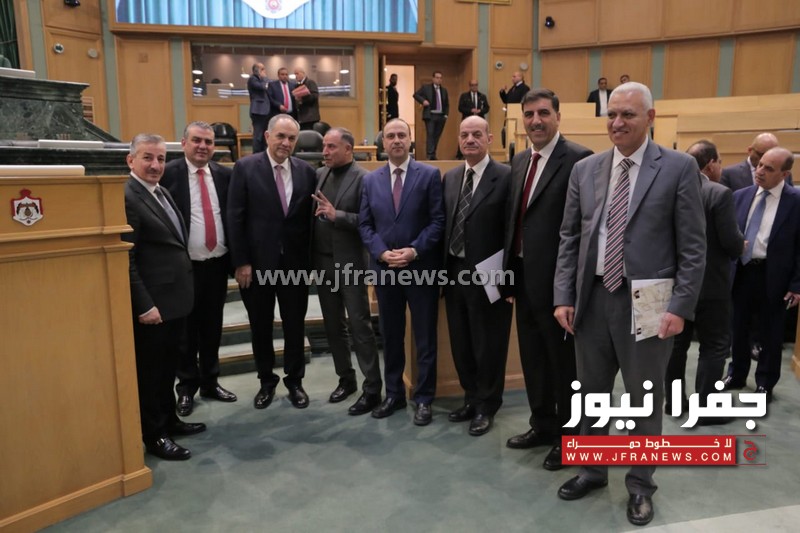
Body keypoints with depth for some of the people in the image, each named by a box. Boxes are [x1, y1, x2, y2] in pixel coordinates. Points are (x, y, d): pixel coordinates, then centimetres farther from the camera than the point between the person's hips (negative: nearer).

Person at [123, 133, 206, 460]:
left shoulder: (162, 192, 12)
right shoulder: (126, 198, -17)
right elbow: (125, 259, -21)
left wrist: (184, 290, 15)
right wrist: (144, 305, -22)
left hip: (175, 298, 9)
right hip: (152, 304, -9)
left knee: (168, 365, 21)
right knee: (150, 370, 6)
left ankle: (169, 420, 37)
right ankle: (154, 436, 21)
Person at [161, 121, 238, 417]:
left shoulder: (224, 174, 5)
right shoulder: (168, 173, -7)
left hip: (217, 263, 4)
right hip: (185, 265, -3)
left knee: (212, 327, 15)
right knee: (186, 329, 10)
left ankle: (210, 382, 31)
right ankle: (186, 387, 26)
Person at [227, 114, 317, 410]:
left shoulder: (306, 171, 2)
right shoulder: (245, 167, -5)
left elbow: (310, 219, 4)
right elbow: (235, 218, -7)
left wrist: (311, 259, 0)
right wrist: (241, 262, -10)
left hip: (295, 263, 2)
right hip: (257, 263, -1)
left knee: (295, 326, 12)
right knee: (260, 327, 13)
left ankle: (294, 381, 29)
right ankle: (267, 381, 31)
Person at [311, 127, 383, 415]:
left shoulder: (363, 178, -9)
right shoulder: (319, 175, 10)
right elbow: (310, 213, 11)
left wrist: (337, 215, -24)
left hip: (350, 262, -6)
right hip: (323, 261, 7)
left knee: (359, 326, 0)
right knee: (333, 325, 14)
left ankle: (372, 389, 10)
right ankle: (346, 379, 29)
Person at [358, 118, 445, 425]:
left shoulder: (429, 175, -1)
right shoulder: (370, 180, 9)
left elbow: (438, 220, -6)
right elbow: (364, 225, 6)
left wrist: (415, 251, -16)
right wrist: (382, 253, -9)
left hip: (421, 268, -3)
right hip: (384, 268, 3)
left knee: (425, 338, 5)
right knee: (390, 336, 13)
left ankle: (424, 399, 18)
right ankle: (394, 394, 27)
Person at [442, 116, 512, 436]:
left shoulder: (506, 177, -9)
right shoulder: (450, 178, 11)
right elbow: (445, 225, 12)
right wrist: (444, 269, 7)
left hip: (487, 275, -6)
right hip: (454, 272, 6)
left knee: (488, 345, 8)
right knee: (461, 343, 17)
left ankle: (486, 407, 27)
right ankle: (471, 399, 36)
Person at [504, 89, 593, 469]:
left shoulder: (578, 158, -12)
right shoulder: (519, 161, 13)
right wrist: (511, 271, 13)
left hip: (557, 279, -8)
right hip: (525, 277, 8)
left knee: (564, 362, 8)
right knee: (532, 357, 19)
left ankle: (567, 436, 27)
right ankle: (542, 425, 37)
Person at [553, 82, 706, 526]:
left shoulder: (679, 168, -4)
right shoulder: (585, 169, 6)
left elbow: (692, 246, -5)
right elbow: (569, 239, 6)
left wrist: (681, 306, -12)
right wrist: (563, 296, 0)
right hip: (592, 299, 4)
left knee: (645, 400, 11)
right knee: (591, 392, 16)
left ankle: (640, 485, 32)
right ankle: (592, 469, 37)